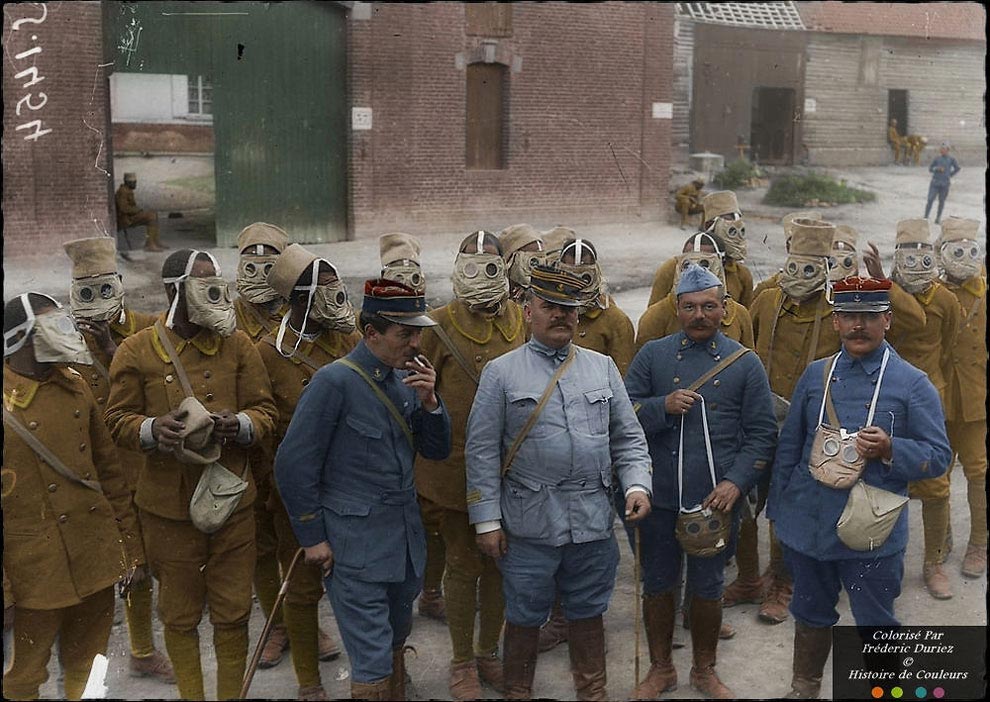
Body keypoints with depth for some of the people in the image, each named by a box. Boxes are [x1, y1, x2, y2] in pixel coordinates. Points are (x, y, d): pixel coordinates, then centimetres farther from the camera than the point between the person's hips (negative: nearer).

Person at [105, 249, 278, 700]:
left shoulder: (237, 345, 1)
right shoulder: (136, 351, -3)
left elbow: (265, 412, 3)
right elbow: (117, 421, 1)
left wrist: (239, 425, -19)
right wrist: (153, 429, -20)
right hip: (169, 505, -1)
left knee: (233, 612, 9)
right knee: (180, 614, 13)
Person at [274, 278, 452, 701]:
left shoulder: (406, 378, 6)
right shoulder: (334, 382, -15)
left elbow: (437, 451, 10)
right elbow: (293, 465, -13)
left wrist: (429, 402, -8)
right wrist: (312, 538, -9)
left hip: (406, 538, 7)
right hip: (356, 545, -7)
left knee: (395, 642, 21)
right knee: (373, 659, -2)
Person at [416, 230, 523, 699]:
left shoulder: (521, 322, 2)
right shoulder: (441, 324, -6)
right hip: (457, 465, -3)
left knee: (499, 561, 14)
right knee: (463, 564, 8)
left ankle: (488, 652, 33)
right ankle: (461, 662, 26)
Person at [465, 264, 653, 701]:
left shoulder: (602, 367, 8)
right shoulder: (501, 373, -2)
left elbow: (628, 438, 10)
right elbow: (482, 452, -4)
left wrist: (637, 485, -6)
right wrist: (487, 520, -6)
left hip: (593, 520, 3)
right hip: (529, 522, -3)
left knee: (587, 612, 17)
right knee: (524, 616, 11)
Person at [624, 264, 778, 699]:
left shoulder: (745, 364, 1)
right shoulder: (652, 355, 3)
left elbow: (761, 434, 0)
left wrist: (736, 482, -13)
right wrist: (663, 406, -18)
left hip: (716, 500, -1)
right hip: (658, 499, 1)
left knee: (707, 589, 12)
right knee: (657, 585, 13)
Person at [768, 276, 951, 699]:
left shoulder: (912, 385, -5)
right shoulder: (815, 375, 5)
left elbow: (939, 457, -5)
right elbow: (789, 446, 11)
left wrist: (889, 450, -23)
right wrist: (778, 508, 10)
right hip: (808, 525, 4)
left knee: (876, 626, 9)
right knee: (811, 614, 21)